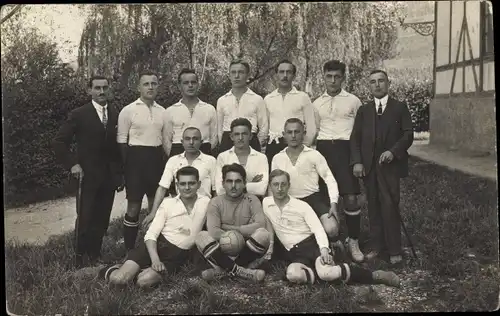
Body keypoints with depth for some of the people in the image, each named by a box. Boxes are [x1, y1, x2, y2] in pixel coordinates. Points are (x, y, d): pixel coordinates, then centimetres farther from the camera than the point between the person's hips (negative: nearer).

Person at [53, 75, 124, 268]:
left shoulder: (115, 115, 7)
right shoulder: (79, 115, -3)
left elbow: (118, 145, 9)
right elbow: (59, 142, -1)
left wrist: (120, 174, 5)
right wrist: (72, 164, -9)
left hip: (109, 176, 3)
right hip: (88, 175, -3)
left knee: (102, 219, 7)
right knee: (85, 219, -1)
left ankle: (94, 256, 19)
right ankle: (80, 260, 14)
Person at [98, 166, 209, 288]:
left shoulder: (206, 203, 0)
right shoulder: (168, 203, 1)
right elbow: (151, 234, -4)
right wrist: (155, 259, -20)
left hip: (178, 255, 0)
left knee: (144, 281, -27)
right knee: (118, 279, -18)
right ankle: (111, 270, 17)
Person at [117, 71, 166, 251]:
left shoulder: (162, 111, 8)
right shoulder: (128, 110, -5)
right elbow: (121, 141, -5)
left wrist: (169, 164, 10)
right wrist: (123, 168, -9)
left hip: (157, 159, 5)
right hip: (136, 159, -5)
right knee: (134, 207, 1)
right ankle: (130, 249, 12)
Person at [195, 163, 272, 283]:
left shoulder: (252, 200, 0)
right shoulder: (216, 202, 0)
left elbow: (261, 225, -18)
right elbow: (213, 232, -16)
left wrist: (230, 228, -14)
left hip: (247, 251, 0)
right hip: (222, 253, 0)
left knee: (263, 234, -26)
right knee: (201, 236, -24)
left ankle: (223, 270, -25)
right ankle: (239, 271, -33)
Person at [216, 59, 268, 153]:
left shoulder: (257, 99, 6)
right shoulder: (221, 100, 12)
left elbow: (264, 127, 6)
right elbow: (219, 129, 15)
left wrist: (256, 146, 0)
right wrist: (223, 145, 6)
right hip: (226, 144, 2)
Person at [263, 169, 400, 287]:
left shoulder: (302, 206, -3)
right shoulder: (265, 203, 5)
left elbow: (318, 229, -10)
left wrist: (324, 248, -27)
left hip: (312, 244, -2)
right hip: (294, 254, 2)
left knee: (325, 273, -35)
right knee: (292, 274, -36)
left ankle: (374, 275, -17)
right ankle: (330, 272, -15)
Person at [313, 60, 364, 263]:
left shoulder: (353, 101, 4)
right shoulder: (317, 103, 12)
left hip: (345, 149, -3)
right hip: (323, 150, 3)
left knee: (350, 197, -10)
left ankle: (353, 241, 4)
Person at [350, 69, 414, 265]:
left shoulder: (400, 108, 8)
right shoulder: (364, 110, 16)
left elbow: (408, 134, 0)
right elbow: (355, 138, 9)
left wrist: (393, 151, -15)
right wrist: (357, 161, -3)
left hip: (390, 165, -3)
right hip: (368, 166, 3)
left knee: (389, 206, -8)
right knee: (374, 207, 5)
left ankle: (394, 250, 0)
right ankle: (376, 246, 11)